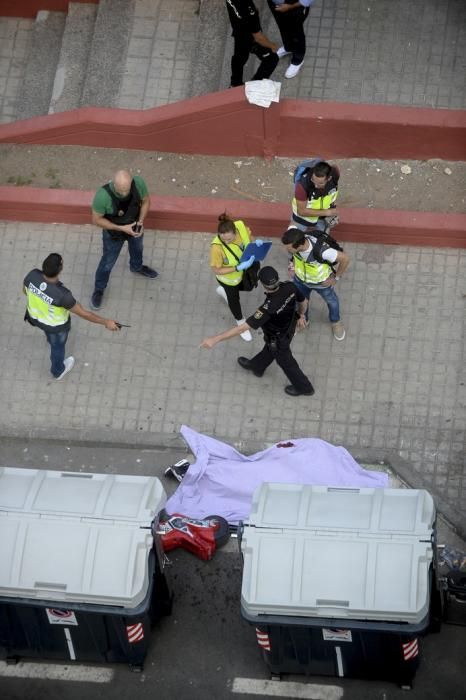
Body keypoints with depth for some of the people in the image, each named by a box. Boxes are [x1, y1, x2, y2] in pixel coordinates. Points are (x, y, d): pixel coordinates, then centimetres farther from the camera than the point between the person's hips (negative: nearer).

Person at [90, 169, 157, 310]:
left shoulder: (138, 183, -33)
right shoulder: (103, 196, -43)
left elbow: (146, 201, -11)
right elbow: (97, 219, -26)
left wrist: (140, 222, -22)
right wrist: (121, 228, -30)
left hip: (135, 228, 4)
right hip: (114, 233, -3)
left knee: (137, 248, 34)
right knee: (108, 262, 20)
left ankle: (137, 267, 69)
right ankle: (99, 289, 48)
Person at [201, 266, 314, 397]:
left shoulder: (269, 308, -46)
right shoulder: (290, 287, -28)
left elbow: (243, 327, -45)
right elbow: (303, 301, -6)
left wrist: (216, 339, -42)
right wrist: (301, 315, 19)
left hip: (278, 340, -6)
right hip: (288, 329, 6)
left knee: (285, 362, 23)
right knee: (269, 349, 34)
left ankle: (303, 387, 47)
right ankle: (256, 366, 63)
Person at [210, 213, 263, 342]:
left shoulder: (240, 226, -32)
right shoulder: (217, 247, -45)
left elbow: (249, 236, -7)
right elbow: (216, 270, -31)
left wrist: (256, 242, -30)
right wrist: (239, 268, -39)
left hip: (244, 270, 4)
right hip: (228, 277, -4)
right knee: (234, 299, 24)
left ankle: (223, 291, 65)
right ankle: (241, 323, 55)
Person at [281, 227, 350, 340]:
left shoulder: (321, 251, -49)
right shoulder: (294, 240, -35)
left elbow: (345, 258, -35)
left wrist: (336, 278, -20)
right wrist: (292, 265, -5)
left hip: (321, 282, -3)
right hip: (300, 279, 3)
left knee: (331, 301, 29)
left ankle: (335, 322, 60)